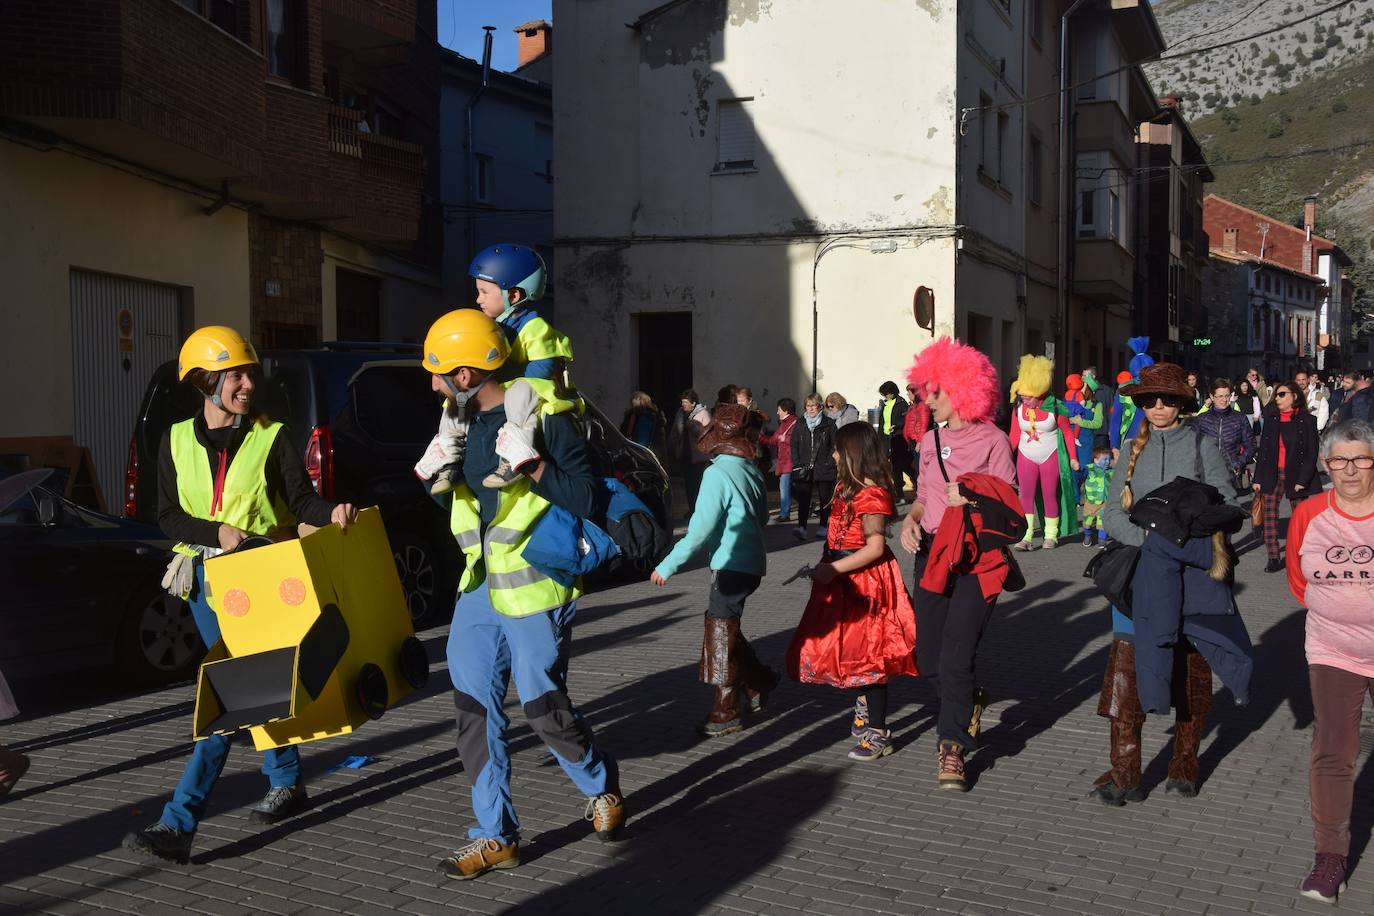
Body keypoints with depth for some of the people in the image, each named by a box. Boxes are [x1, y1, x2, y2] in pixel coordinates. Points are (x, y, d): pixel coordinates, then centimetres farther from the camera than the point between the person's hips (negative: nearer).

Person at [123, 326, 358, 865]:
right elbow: (169, 517, 3)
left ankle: (178, 825, -12)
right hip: (203, 575, 4)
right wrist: (219, 532, -15)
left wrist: (332, 514, -27)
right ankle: (286, 783, 30)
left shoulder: (271, 436, -2)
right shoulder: (177, 440, 6)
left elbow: (300, 500, -6)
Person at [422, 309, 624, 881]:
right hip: (479, 587, 7)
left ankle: (604, 790, 30)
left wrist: (530, 466, -25)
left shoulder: (543, 417, -15)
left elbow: (587, 500, -18)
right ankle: (496, 836, 18)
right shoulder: (463, 420, 8)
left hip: (535, 591, -7)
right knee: (475, 708, 6)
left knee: (544, 708, 1)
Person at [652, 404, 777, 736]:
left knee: (721, 633, 3)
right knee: (724, 627, 19)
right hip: (752, 562, 7)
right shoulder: (753, 471, 5)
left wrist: (668, 565, -13)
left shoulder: (719, 473, -16)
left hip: (731, 565, -7)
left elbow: (700, 529, -18)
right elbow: (762, 518, 16)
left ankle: (728, 711, 11)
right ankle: (759, 682, 27)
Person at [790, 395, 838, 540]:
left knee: (825, 498, 6)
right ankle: (801, 527, -17)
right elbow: (793, 445, 11)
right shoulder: (800, 425, 10)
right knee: (803, 498, -10)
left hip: (824, 468, -1)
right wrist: (797, 463, 0)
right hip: (804, 469, 1)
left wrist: (829, 463, -8)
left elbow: (835, 445, 1)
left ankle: (823, 526, 17)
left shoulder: (828, 424, 2)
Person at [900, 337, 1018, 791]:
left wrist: (973, 498, -21)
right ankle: (970, 700, 40)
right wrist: (910, 520, -1)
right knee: (928, 656, 8)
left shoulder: (993, 440, -6)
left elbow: (1009, 506, -5)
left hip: (976, 561, -6)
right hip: (932, 554, 6)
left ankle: (952, 748, 4)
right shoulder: (930, 439, 11)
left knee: (956, 656, -10)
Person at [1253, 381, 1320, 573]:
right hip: (1272, 475, 3)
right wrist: (1258, 478, 4)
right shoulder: (1271, 419, 9)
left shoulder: (1307, 421, -2)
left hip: (1296, 475, -3)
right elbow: (1262, 449, 9)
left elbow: (1312, 453, -4)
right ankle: (1273, 558, -1)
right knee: (1269, 516, -3)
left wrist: (1303, 480, -12)